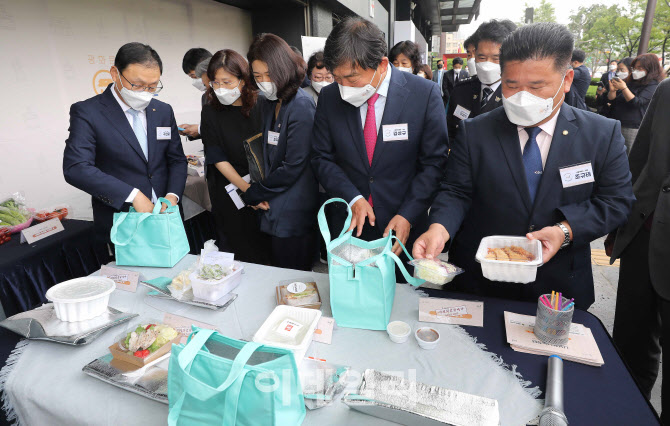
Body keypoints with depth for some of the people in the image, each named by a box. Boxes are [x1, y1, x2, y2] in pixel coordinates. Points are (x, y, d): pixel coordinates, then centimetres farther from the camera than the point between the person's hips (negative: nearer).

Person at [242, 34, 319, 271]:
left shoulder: (301, 106, -16)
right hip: (274, 209, 8)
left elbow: (292, 166, -18)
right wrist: (262, 195, 1)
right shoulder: (269, 104, 10)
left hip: (293, 214, -8)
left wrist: (254, 194, -7)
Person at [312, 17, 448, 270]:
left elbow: (434, 162, -8)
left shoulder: (424, 94, -12)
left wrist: (407, 215, -16)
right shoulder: (330, 98, -4)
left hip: (403, 229, -1)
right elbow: (322, 158, 1)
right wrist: (352, 198, -13)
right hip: (348, 226, 2)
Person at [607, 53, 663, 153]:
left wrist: (624, 88, -21)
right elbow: (611, 100, 13)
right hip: (616, 125, 6)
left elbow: (637, 102, -16)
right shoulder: (628, 81, 14)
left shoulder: (653, 85, -4)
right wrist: (612, 90, -8)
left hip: (633, 129, -6)